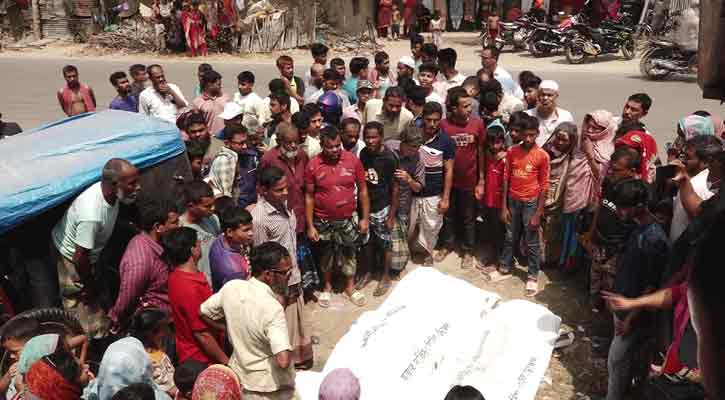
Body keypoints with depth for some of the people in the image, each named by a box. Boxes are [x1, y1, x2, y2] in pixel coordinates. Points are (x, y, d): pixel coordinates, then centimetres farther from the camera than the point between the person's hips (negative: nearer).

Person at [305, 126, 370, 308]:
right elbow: (309, 196, -6)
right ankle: (327, 286, 40)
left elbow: (363, 190, -2)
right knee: (326, 254, 17)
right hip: (323, 221, 0)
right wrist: (310, 226, -6)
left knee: (349, 253, 15)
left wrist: (365, 218, -3)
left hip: (348, 218, 1)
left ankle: (350, 287, 36)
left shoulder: (353, 160, -11)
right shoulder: (313, 165, -13)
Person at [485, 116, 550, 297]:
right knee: (510, 238, 17)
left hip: (531, 202, -3)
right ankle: (504, 268, 33)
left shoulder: (542, 156, -11)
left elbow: (544, 185, -8)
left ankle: (533, 276, 21)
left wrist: (538, 213, -10)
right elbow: (506, 178, 3)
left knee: (532, 242, 8)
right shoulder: (512, 151, -1)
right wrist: (504, 206, 2)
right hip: (513, 201, 3)